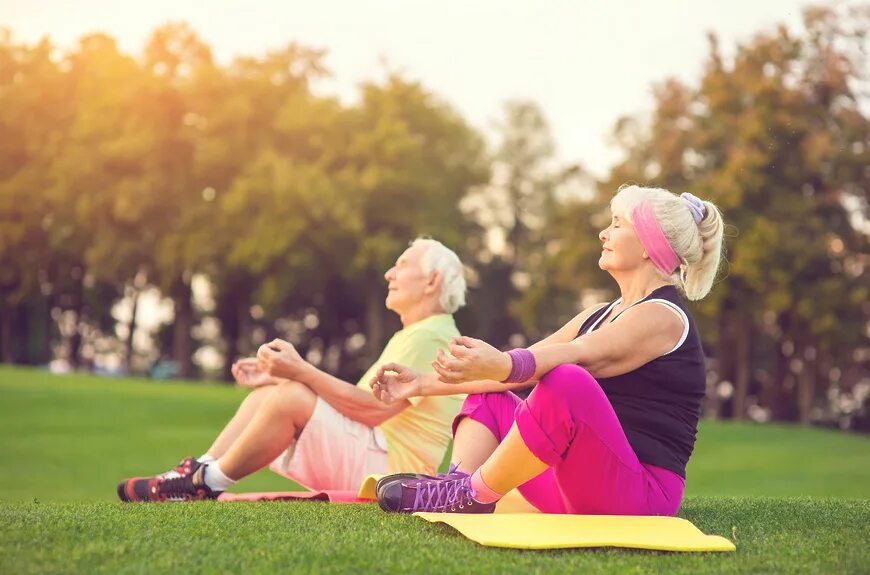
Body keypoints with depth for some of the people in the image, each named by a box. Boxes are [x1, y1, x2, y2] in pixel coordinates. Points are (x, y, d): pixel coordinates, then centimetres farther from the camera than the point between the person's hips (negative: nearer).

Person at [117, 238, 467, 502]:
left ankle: (208, 483, -14)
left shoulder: (431, 336, -12)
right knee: (268, 391, 7)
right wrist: (279, 376, 13)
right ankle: (199, 471, -5)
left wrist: (301, 371, -22)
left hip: (389, 467, -10)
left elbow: (375, 409, -23)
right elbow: (353, 401, 19)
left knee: (290, 396, -25)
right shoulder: (409, 336, 23)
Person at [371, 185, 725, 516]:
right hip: (579, 492, 10)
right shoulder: (602, 315, 20)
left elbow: (575, 356, -27)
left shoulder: (661, 316, -8)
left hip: (641, 494, -10)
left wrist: (501, 365, -45)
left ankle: (473, 496, -21)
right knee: (489, 398, 14)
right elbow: (522, 367, 16)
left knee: (566, 382, -34)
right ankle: (458, 482, -17)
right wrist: (426, 385, 9)